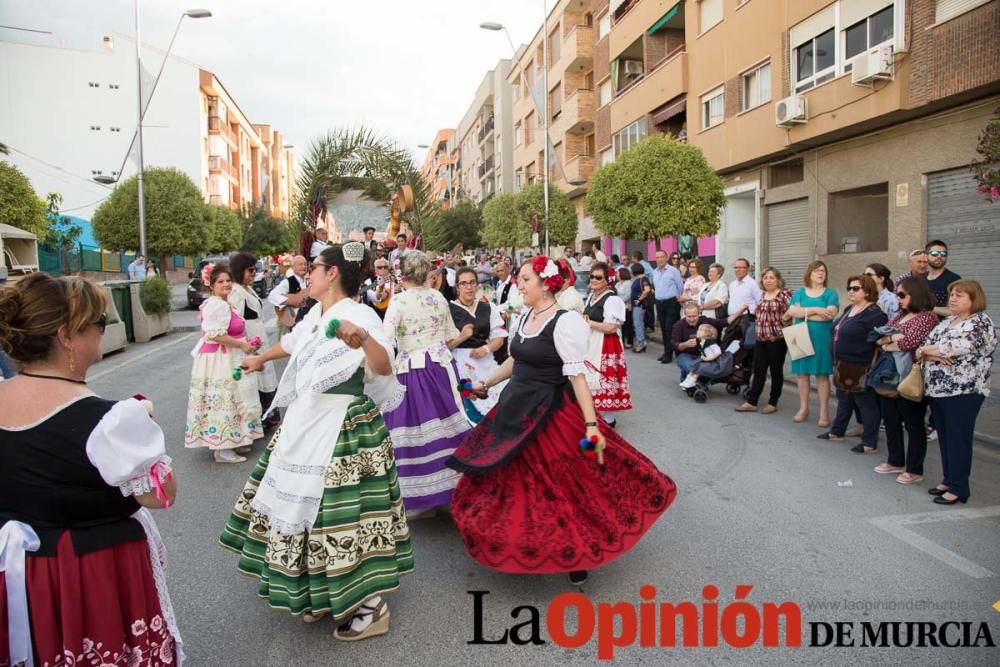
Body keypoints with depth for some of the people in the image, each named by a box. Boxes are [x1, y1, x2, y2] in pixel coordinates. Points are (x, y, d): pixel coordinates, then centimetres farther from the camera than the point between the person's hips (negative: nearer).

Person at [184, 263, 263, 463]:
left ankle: (231, 442, 26)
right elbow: (217, 335, -26)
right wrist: (242, 345, -18)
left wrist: (243, 343, 14)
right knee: (222, 401, -5)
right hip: (218, 360, -11)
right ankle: (222, 450, 3)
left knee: (229, 400, 16)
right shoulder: (217, 305, -18)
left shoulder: (223, 304, 15)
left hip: (226, 359, 11)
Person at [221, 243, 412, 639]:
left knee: (342, 513, -4)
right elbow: (292, 342, 30)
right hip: (307, 427, 10)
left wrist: (364, 340, -57)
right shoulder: (316, 314, 9)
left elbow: (384, 367, -35)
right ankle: (320, 593, 39)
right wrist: (260, 359, 48)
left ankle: (371, 607, 12)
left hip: (344, 432, -10)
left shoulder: (358, 316, -19)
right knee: (305, 508, 19)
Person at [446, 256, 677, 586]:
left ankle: (576, 556, 24)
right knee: (518, 484, 16)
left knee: (560, 487, 3)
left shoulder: (565, 321, -17)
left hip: (550, 416, -8)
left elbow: (577, 375, -21)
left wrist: (591, 425, -24)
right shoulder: (524, 317, 6)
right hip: (517, 411, 8)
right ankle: (524, 547, 37)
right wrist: (488, 383, 28)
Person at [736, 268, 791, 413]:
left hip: (777, 339, -6)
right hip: (761, 339, 6)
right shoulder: (762, 295, 13)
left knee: (776, 371, 5)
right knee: (758, 370, 8)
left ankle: (773, 403, 14)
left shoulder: (784, 294, -8)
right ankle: (751, 402, 13)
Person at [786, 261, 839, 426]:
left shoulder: (830, 293, 3)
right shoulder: (799, 293, 9)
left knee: (822, 374, 0)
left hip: (822, 339, -2)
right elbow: (792, 312, -6)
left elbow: (830, 314, -14)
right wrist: (815, 310, -15)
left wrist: (803, 313, -11)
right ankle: (803, 408, 16)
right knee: (802, 373, 6)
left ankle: (824, 411, 6)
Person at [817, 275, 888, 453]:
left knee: (866, 403, 1)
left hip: (860, 368, -9)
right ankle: (837, 431, 34)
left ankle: (870, 442, 10)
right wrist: (838, 363, 20)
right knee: (844, 400, 21)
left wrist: (871, 367, -21)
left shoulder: (874, 314, -16)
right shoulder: (848, 309, 13)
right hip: (843, 366, 9)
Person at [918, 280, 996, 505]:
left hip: (962, 391, -7)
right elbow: (923, 347, 8)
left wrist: (926, 350, -6)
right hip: (936, 389, 7)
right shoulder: (946, 322, 16)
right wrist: (935, 355, -13)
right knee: (944, 438, 13)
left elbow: (956, 347, -20)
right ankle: (948, 480, 23)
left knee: (958, 439, -1)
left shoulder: (981, 322, -6)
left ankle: (959, 488, 7)